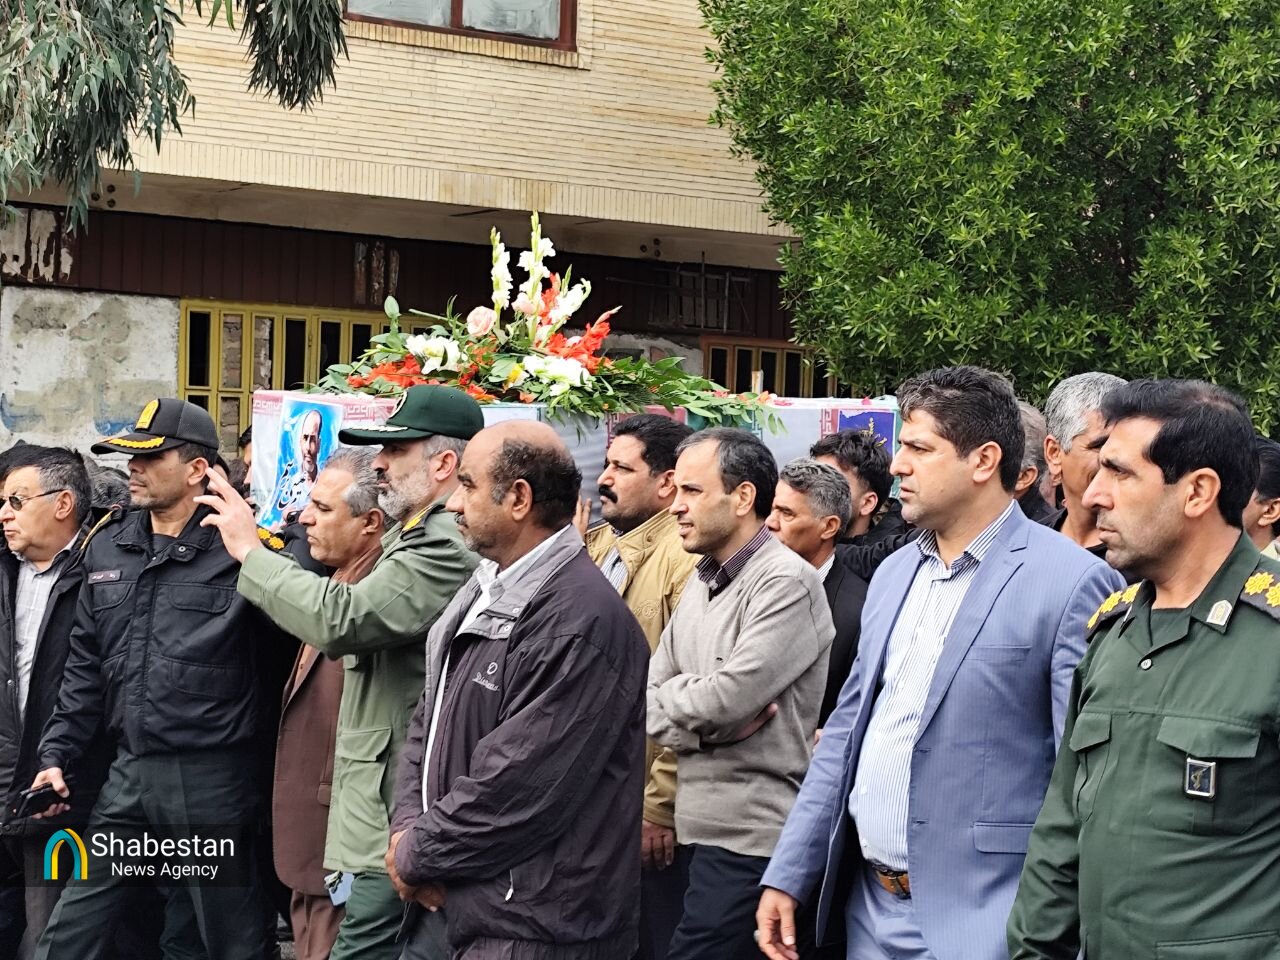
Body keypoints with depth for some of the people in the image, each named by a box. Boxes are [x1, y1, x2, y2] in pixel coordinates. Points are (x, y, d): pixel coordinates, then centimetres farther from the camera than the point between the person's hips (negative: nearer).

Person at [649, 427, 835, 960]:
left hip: (750, 836, -8)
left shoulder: (786, 581, -13)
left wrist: (668, 697, -2)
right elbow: (647, 702, 10)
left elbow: (730, 695, -22)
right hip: (704, 826, 8)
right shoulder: (701, 582, 13)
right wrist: (703, 720, -10)